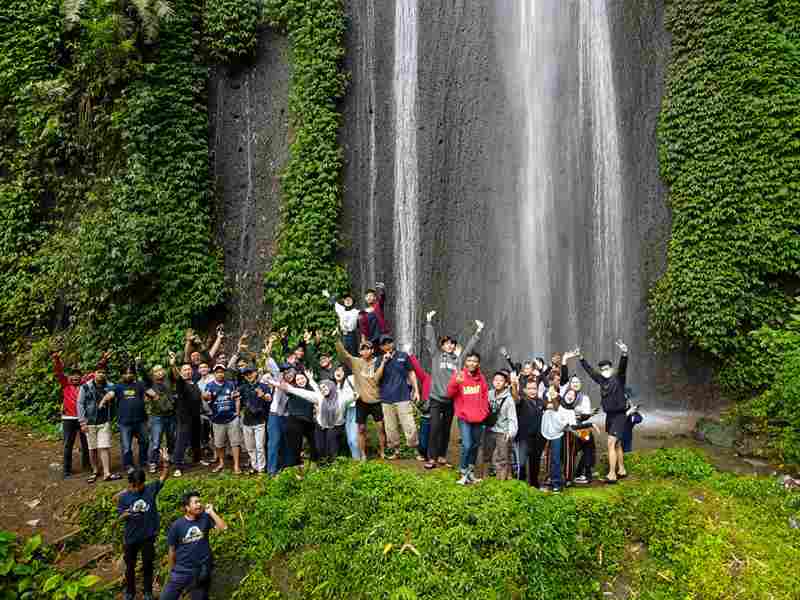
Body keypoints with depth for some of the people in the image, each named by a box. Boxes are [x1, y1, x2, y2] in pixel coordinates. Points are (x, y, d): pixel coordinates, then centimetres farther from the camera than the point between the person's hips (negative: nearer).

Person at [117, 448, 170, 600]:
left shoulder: (151, 489, -10)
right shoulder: (124, 496, -10)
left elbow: (164, 477, -15)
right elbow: (120, 516, -4)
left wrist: (165, 462, -31)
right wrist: (128, 512, -27)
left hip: (148, 536, 0)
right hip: (131, 537, 0)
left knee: (147, 565, 13)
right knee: (130, 566, 17)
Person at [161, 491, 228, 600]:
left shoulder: (205, 518, -5)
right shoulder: (177, 526, -8)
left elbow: (223, 527, -17)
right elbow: (172, 550, 2)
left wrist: (211, 512, -18)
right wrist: (172, 571, 9)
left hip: (201, 570, 1)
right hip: (182, 570, 0)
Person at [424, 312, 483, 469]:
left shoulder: (458, 359, 10)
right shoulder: (436, 355, 4)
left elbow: (469, 347, 16)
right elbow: (430, 339, 1)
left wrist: (478, 331, 16)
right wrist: (429, 321, -2)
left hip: (451, 399, 3)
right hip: (436, 398, -3)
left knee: (446, 429, 11)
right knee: (435, 428, -8)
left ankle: (442, 456, 22)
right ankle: (431, 458, -2)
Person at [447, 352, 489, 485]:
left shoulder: (481, 378, 7)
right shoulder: (459, 375, -6)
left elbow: (485, 396, 16)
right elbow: (450, 394, -14)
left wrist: (484, 411, 8)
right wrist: (456, 383, -31)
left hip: (478, 418, 5)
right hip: (464, 417, -5)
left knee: (475, 445, 14)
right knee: (467, 445, -15)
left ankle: (471, 471, 31)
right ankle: (464, 473, 1)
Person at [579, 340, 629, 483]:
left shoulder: (618, 378, -11)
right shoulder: (601, 380, 6)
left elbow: (622, 367, -29)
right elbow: (589, 370, 17)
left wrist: (624, 354, -47)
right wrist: (581, 358, 18)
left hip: (619, 416, -7)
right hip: (609, 416, 7)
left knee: (611, 443, -13)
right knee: (617, 444, 17)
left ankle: (612, 475, -11)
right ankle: (621, 470, 29)